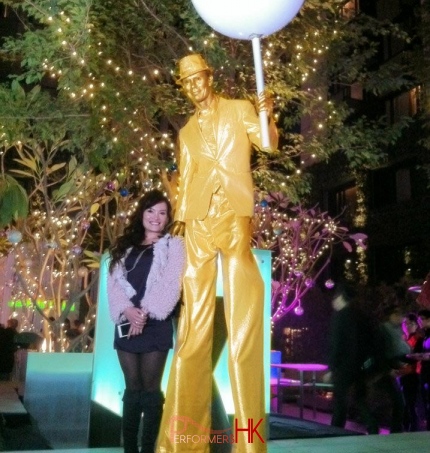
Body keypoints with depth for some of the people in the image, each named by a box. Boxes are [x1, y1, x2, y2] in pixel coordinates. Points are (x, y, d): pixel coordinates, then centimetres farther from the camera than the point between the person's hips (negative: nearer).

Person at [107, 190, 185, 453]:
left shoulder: (173, 245, 6)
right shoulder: (125, 247, 17)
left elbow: (170, 285, -8)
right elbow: (114, 284, 5)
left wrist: (145, 312, -17)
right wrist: (127, 310, -14)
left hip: (156, 325, -3)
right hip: (127, 323, 4)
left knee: (150, 388, -1)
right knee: (132, 388, 7)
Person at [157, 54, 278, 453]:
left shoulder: (239, 109, 14)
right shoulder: (186, 132, 24)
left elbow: (268, 143, 0)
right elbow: (185, 181, 21)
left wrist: (267, 119, -20)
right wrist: (179, 222, 9)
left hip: (235, 218, -3)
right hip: (198, 224, 3)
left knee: (244, 322, -7)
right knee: (194, 326, -1)